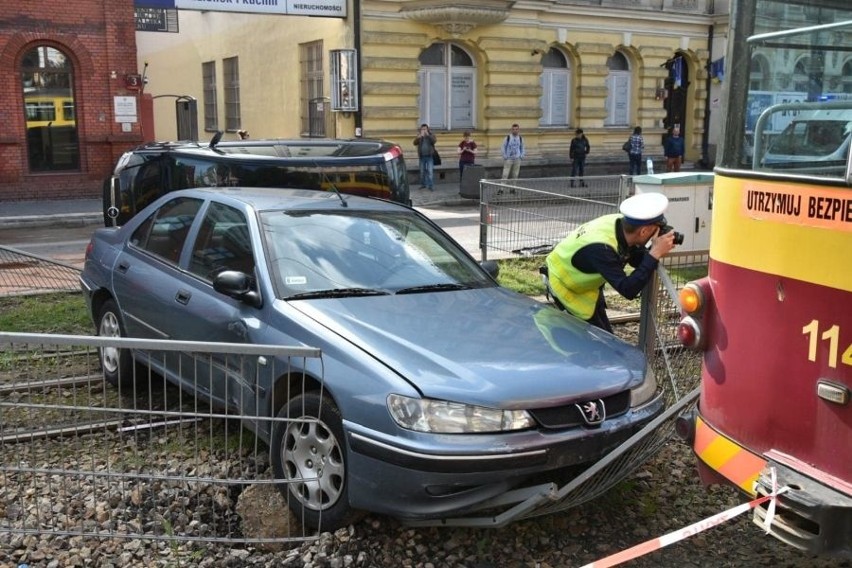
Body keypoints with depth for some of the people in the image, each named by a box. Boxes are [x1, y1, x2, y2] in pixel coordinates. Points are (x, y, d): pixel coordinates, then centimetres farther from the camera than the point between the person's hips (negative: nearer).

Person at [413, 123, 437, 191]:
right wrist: (419, 136, -27)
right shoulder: (419, 137, 5)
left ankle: (431, 186, -7)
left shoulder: (431, 135, 0)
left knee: (430, 171, -9)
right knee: (422, 171, 11)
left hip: (429, 156, -3)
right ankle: (423, 184, 24)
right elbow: (415, 143, -11)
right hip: (422, 157, 3)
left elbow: (434, 140, -20)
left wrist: (428, 135, -27)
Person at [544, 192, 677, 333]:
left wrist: (656, 251, -23)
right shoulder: (601, 248, -41)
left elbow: (637, 260, -3)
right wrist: (655, 253, -43)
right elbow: (628, 290, -44)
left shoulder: (620, 223, -19)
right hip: (566, 288, -8)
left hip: (587, 284, 8)